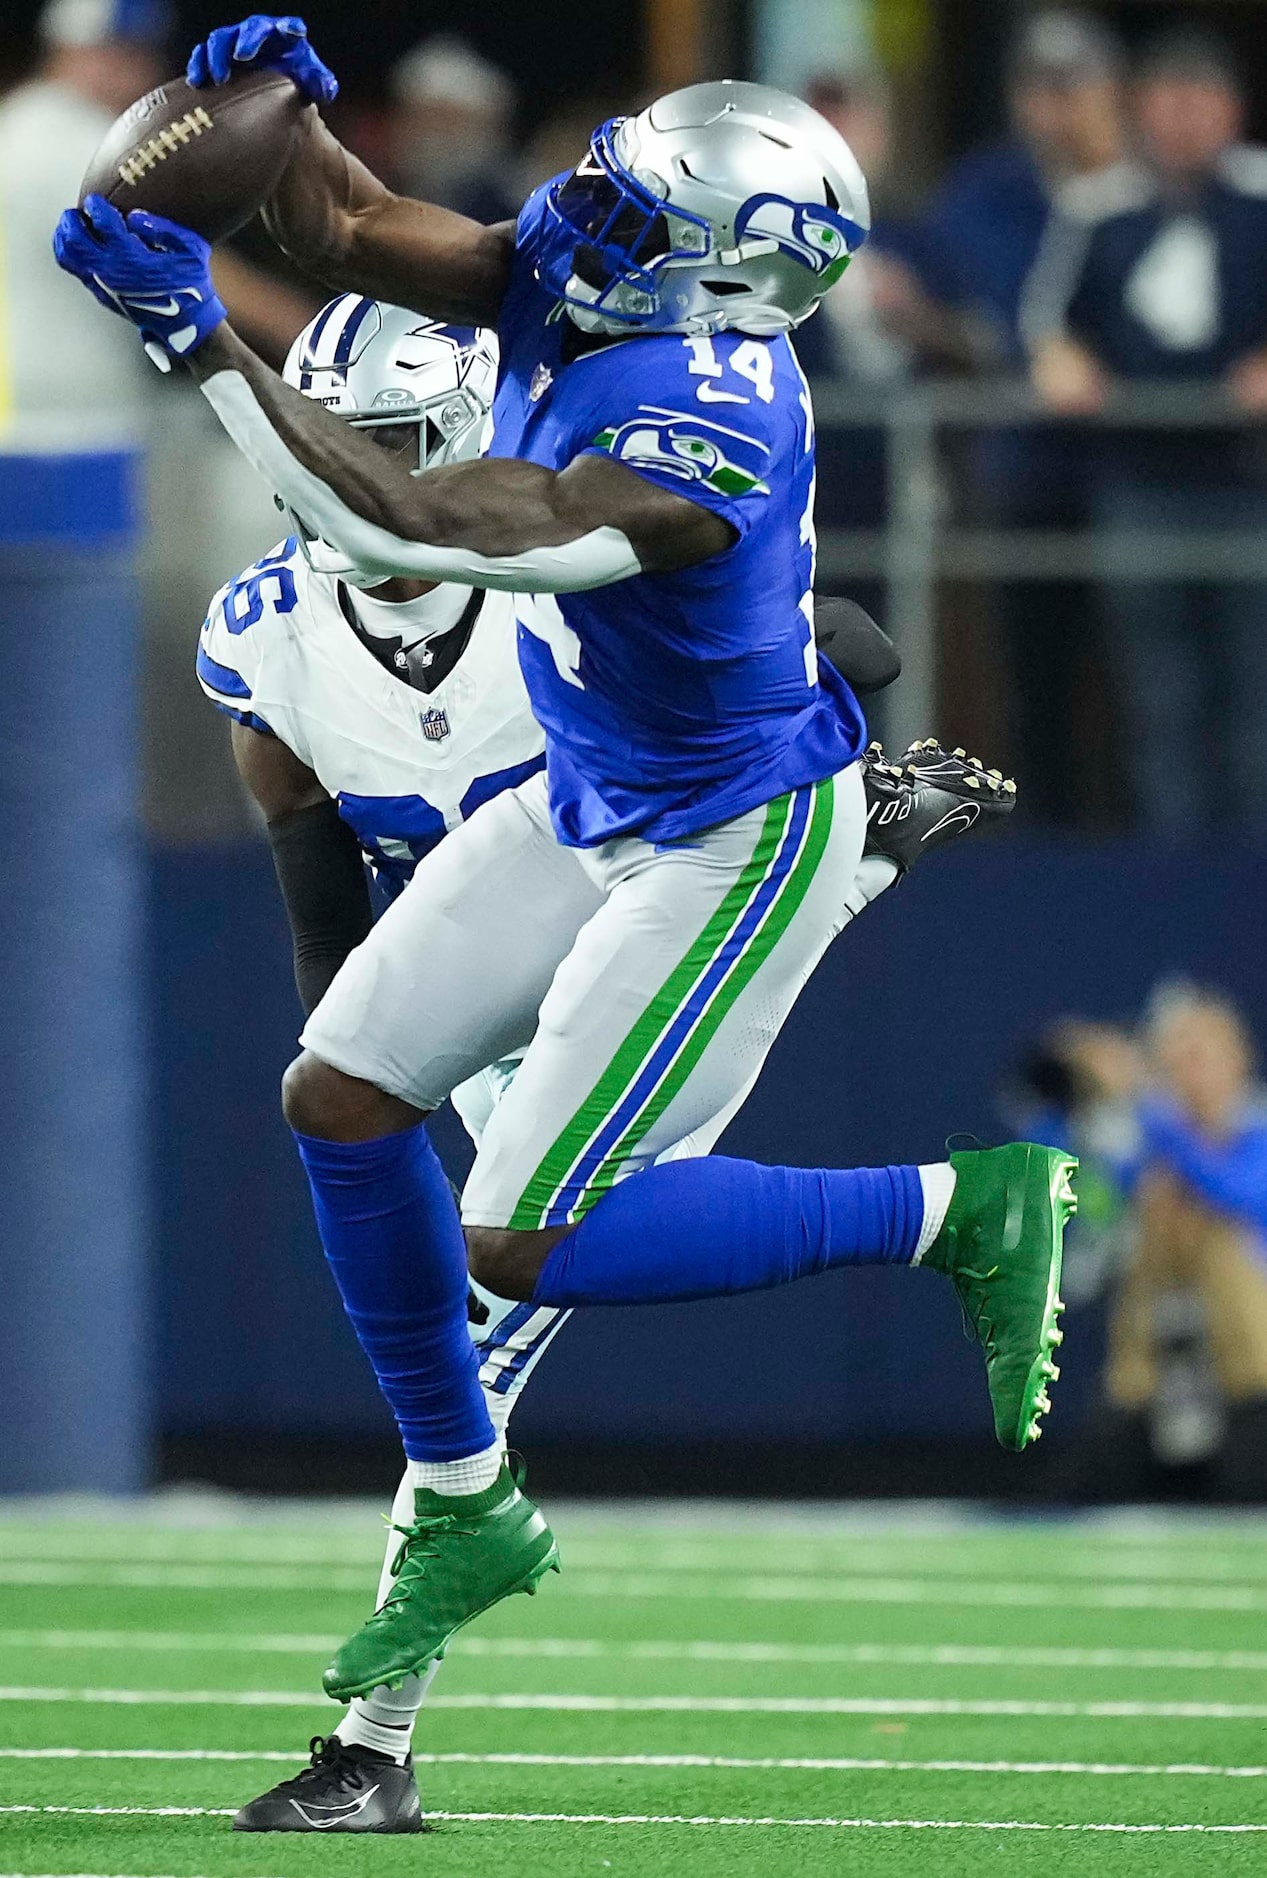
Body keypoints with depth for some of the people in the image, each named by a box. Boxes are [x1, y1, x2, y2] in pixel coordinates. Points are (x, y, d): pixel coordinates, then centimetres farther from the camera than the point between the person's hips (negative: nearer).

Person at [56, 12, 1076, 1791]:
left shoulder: (704, 438, -37)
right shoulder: (576, 288, -12)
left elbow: (403, 528, -41)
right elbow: (352, 232, 1)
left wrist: (202, 341, -41)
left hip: (738, 844, -9)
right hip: (592, 805, 9)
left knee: (530, 1245, -10)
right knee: (343, 1097, 8)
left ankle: (958, 1211, 3)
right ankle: (464, 1510, 25)